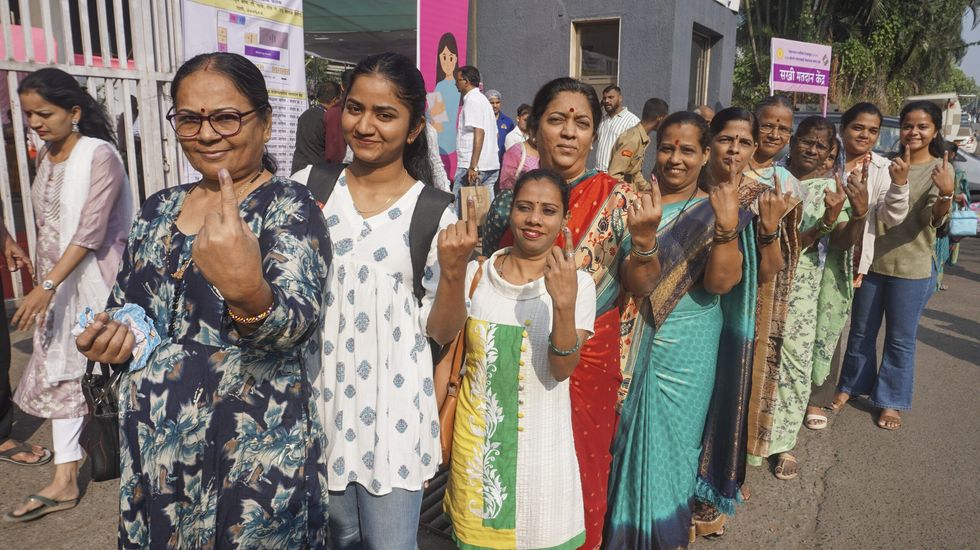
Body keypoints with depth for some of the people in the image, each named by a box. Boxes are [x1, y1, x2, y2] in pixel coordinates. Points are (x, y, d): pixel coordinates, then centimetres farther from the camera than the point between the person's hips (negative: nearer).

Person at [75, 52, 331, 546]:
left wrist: (248, 292, -49)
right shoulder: (159, 209, 5)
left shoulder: (289, 206, -13)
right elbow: (123, 305, 17)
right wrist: (108, 337, -5)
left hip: (252, 455, -6)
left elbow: (294, 324, -29)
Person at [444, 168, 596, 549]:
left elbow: (562, 369, -17)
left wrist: (564, 303, -32)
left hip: (540, 446, -1)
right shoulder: (475, 274, -4)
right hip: (476, 441, 2)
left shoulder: (578, 284, -9)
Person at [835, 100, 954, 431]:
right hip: (871, 260, 3)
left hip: (912, 269, -3)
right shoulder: (888, 164, 5)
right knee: (861, 330, 14)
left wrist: (946, 193, -36)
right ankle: (852, 385, 31)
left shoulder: (941, 169, -5)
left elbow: (935, 220, -15)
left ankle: (891, 401, 22)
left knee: (900, 339, 7)